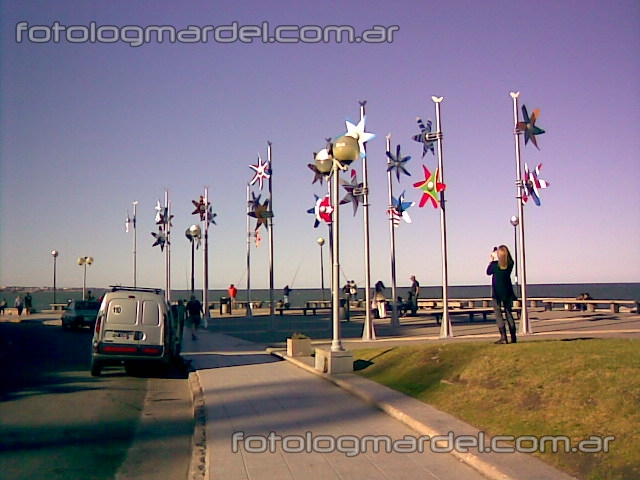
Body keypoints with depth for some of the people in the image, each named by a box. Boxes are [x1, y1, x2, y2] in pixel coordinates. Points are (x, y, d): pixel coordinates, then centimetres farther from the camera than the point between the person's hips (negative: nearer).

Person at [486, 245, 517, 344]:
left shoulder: (495, 264, -16)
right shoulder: (510, 264, -7)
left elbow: (488, 272, 3)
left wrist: (491, 261, 11)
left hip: (497, 292, -4)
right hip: (507, 291, 4)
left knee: (498, 313, -3)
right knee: (508, 312, 13)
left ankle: (503, 336, -15)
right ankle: (513, 337, 14)